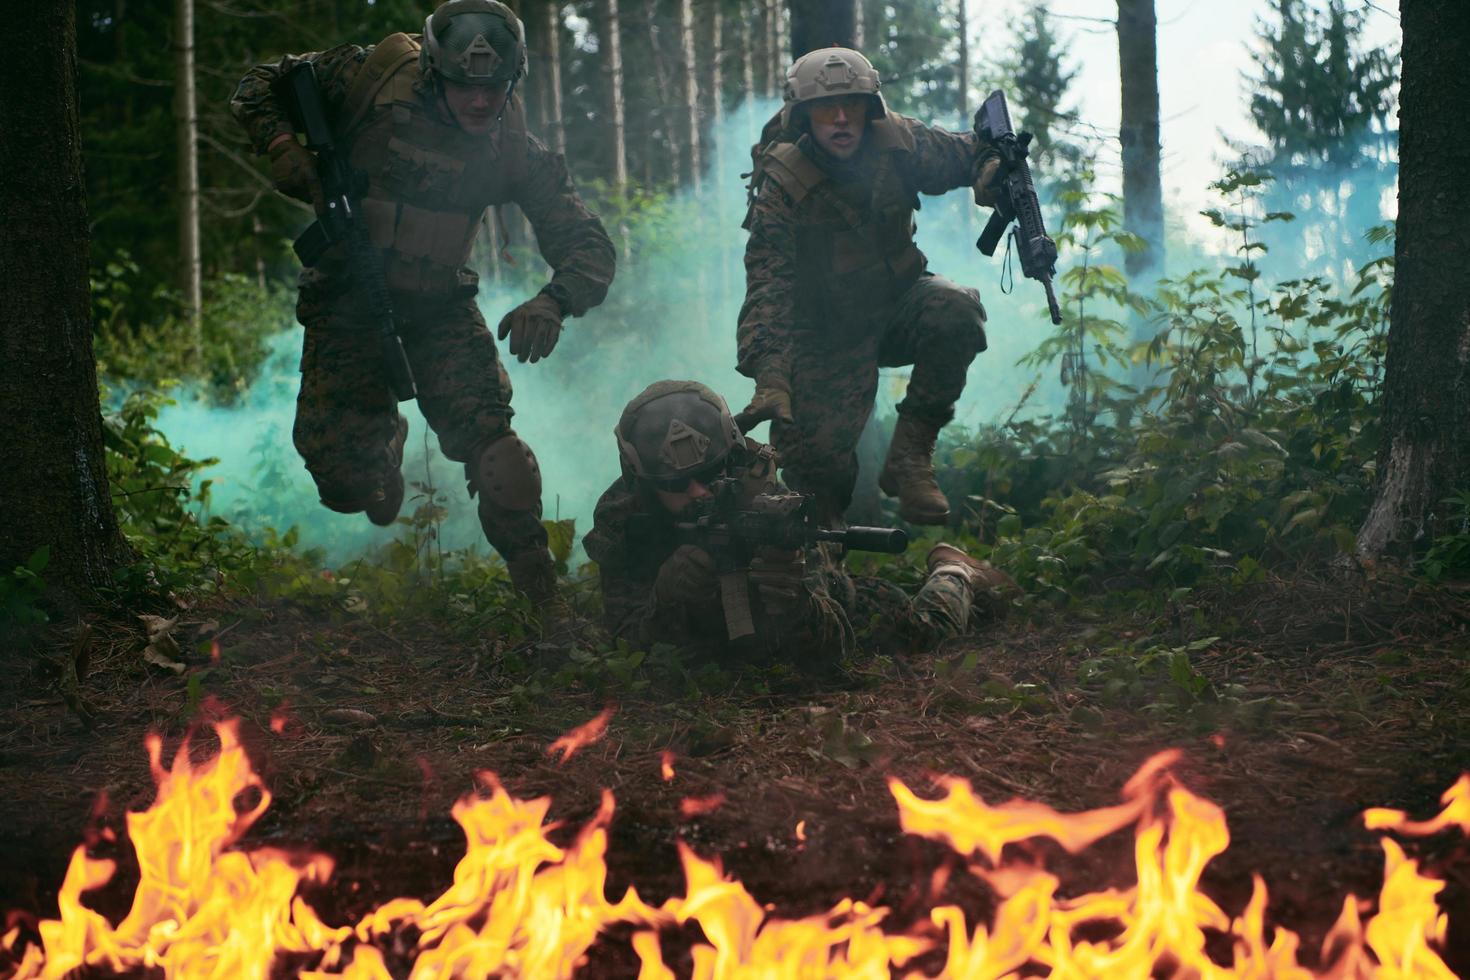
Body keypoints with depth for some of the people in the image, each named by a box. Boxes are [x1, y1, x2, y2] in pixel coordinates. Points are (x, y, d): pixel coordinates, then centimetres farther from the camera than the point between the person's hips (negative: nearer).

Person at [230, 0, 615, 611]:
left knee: (487, 438, -18)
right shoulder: (373, 78, -16)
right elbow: (260, 85, -3)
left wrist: (553, 303, -31)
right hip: (346, 297, -1)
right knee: (344, 477, -7)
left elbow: (589, 246, -9)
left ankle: (542, 598, -5)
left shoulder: (512, 149, -11)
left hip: (438, 304, 1)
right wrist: (286, 152, -23)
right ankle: (383, 440, 32)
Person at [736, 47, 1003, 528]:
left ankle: (910, 454, -17)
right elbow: (767, 286, -30)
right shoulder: (783, 186, -23)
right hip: (829, 338, -3)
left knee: (955, 312, -31)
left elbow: (971, 153, 4)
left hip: (898, 299, 3)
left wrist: (997, 180, -22)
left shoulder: (898, 143, -13)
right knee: (815, 467, -17)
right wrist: (770, 376, -44)